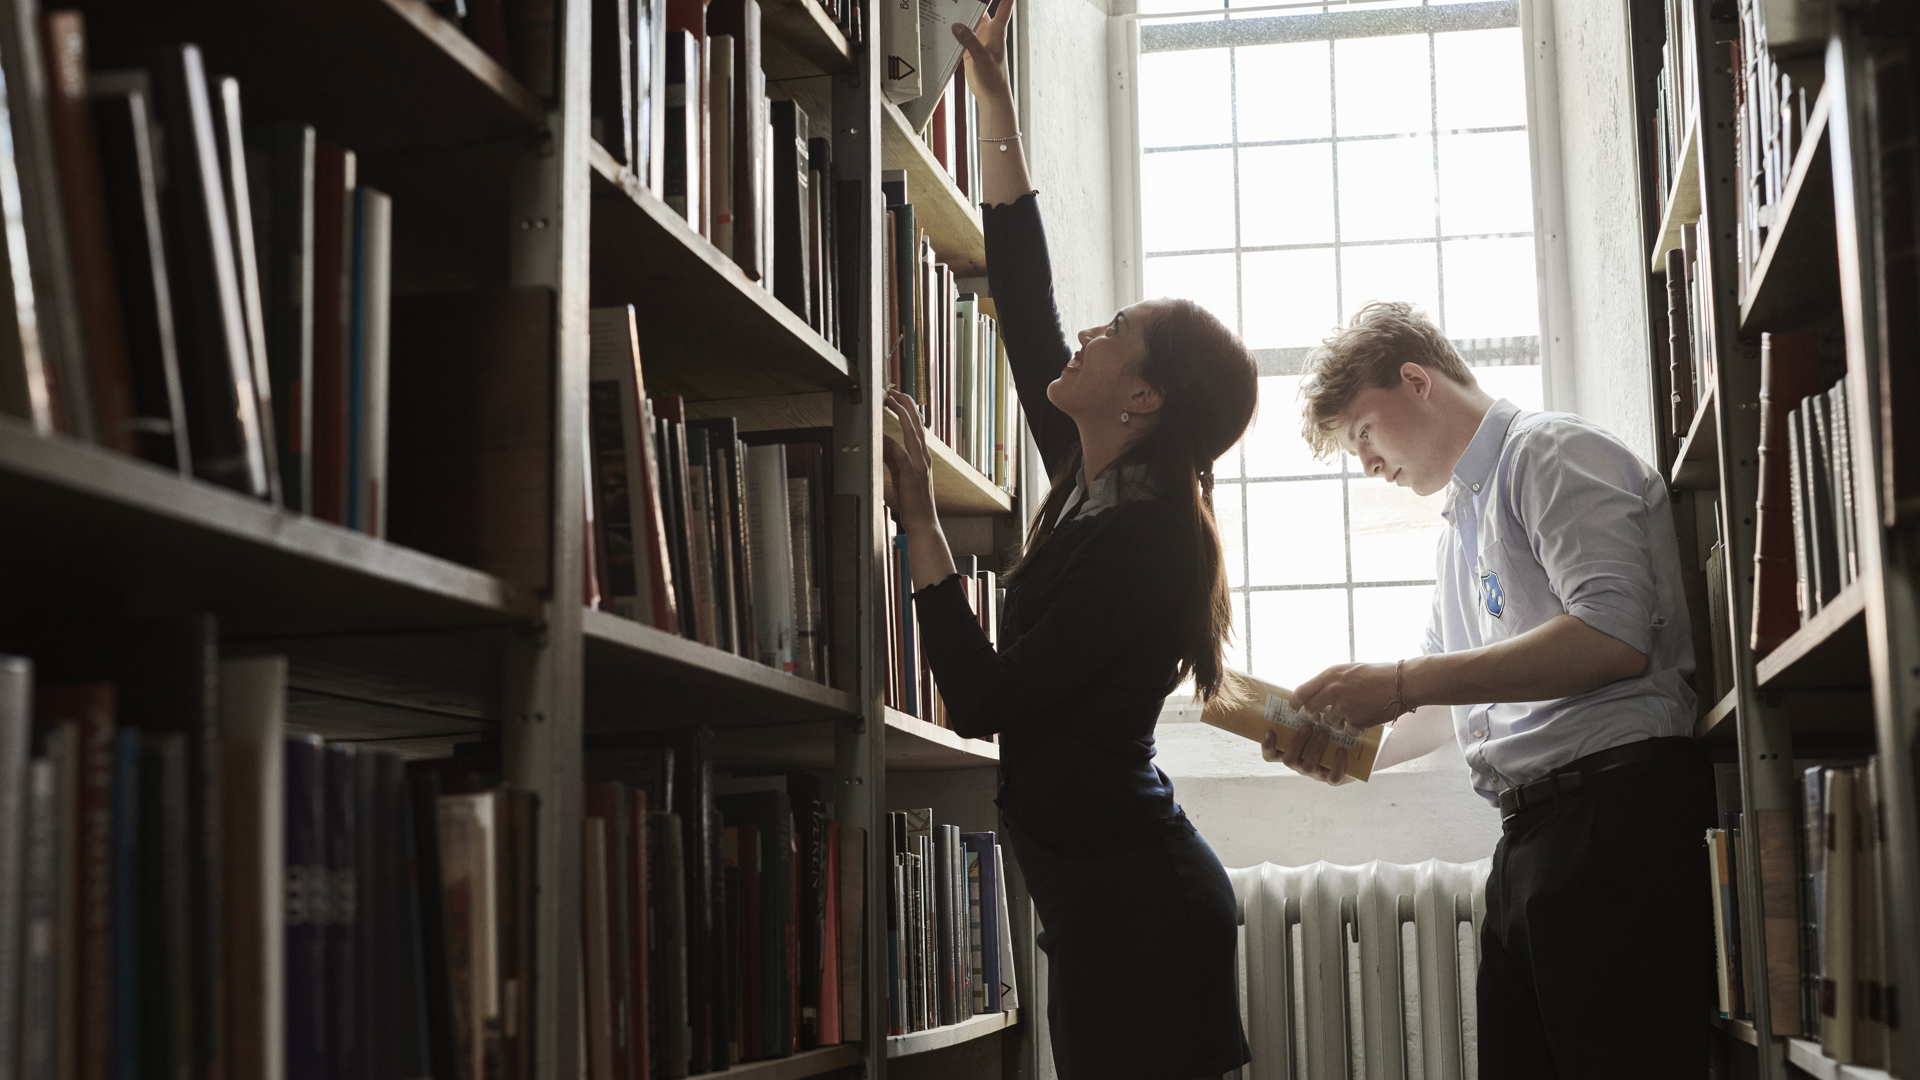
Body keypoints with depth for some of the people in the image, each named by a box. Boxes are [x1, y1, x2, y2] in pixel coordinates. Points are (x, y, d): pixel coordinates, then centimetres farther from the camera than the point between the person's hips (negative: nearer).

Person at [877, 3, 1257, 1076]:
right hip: (1102, 891, 9)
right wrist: (994, 102, 18)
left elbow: (980, 701, -17)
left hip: (1133, 899, -9)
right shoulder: (1099, 484, 9)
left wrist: (920, 520, -13)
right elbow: (1025, 303, 16)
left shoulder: (1144, 536, -16)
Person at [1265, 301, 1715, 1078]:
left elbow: (1614, 637, -18)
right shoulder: (1464, 518, 28)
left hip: (1618, 811, -9)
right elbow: (1446, 708, 29)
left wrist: (1402, 683, -14)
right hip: (1529, 837, 9)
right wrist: (1346, 747, 8)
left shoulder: (1551, 452, -2)